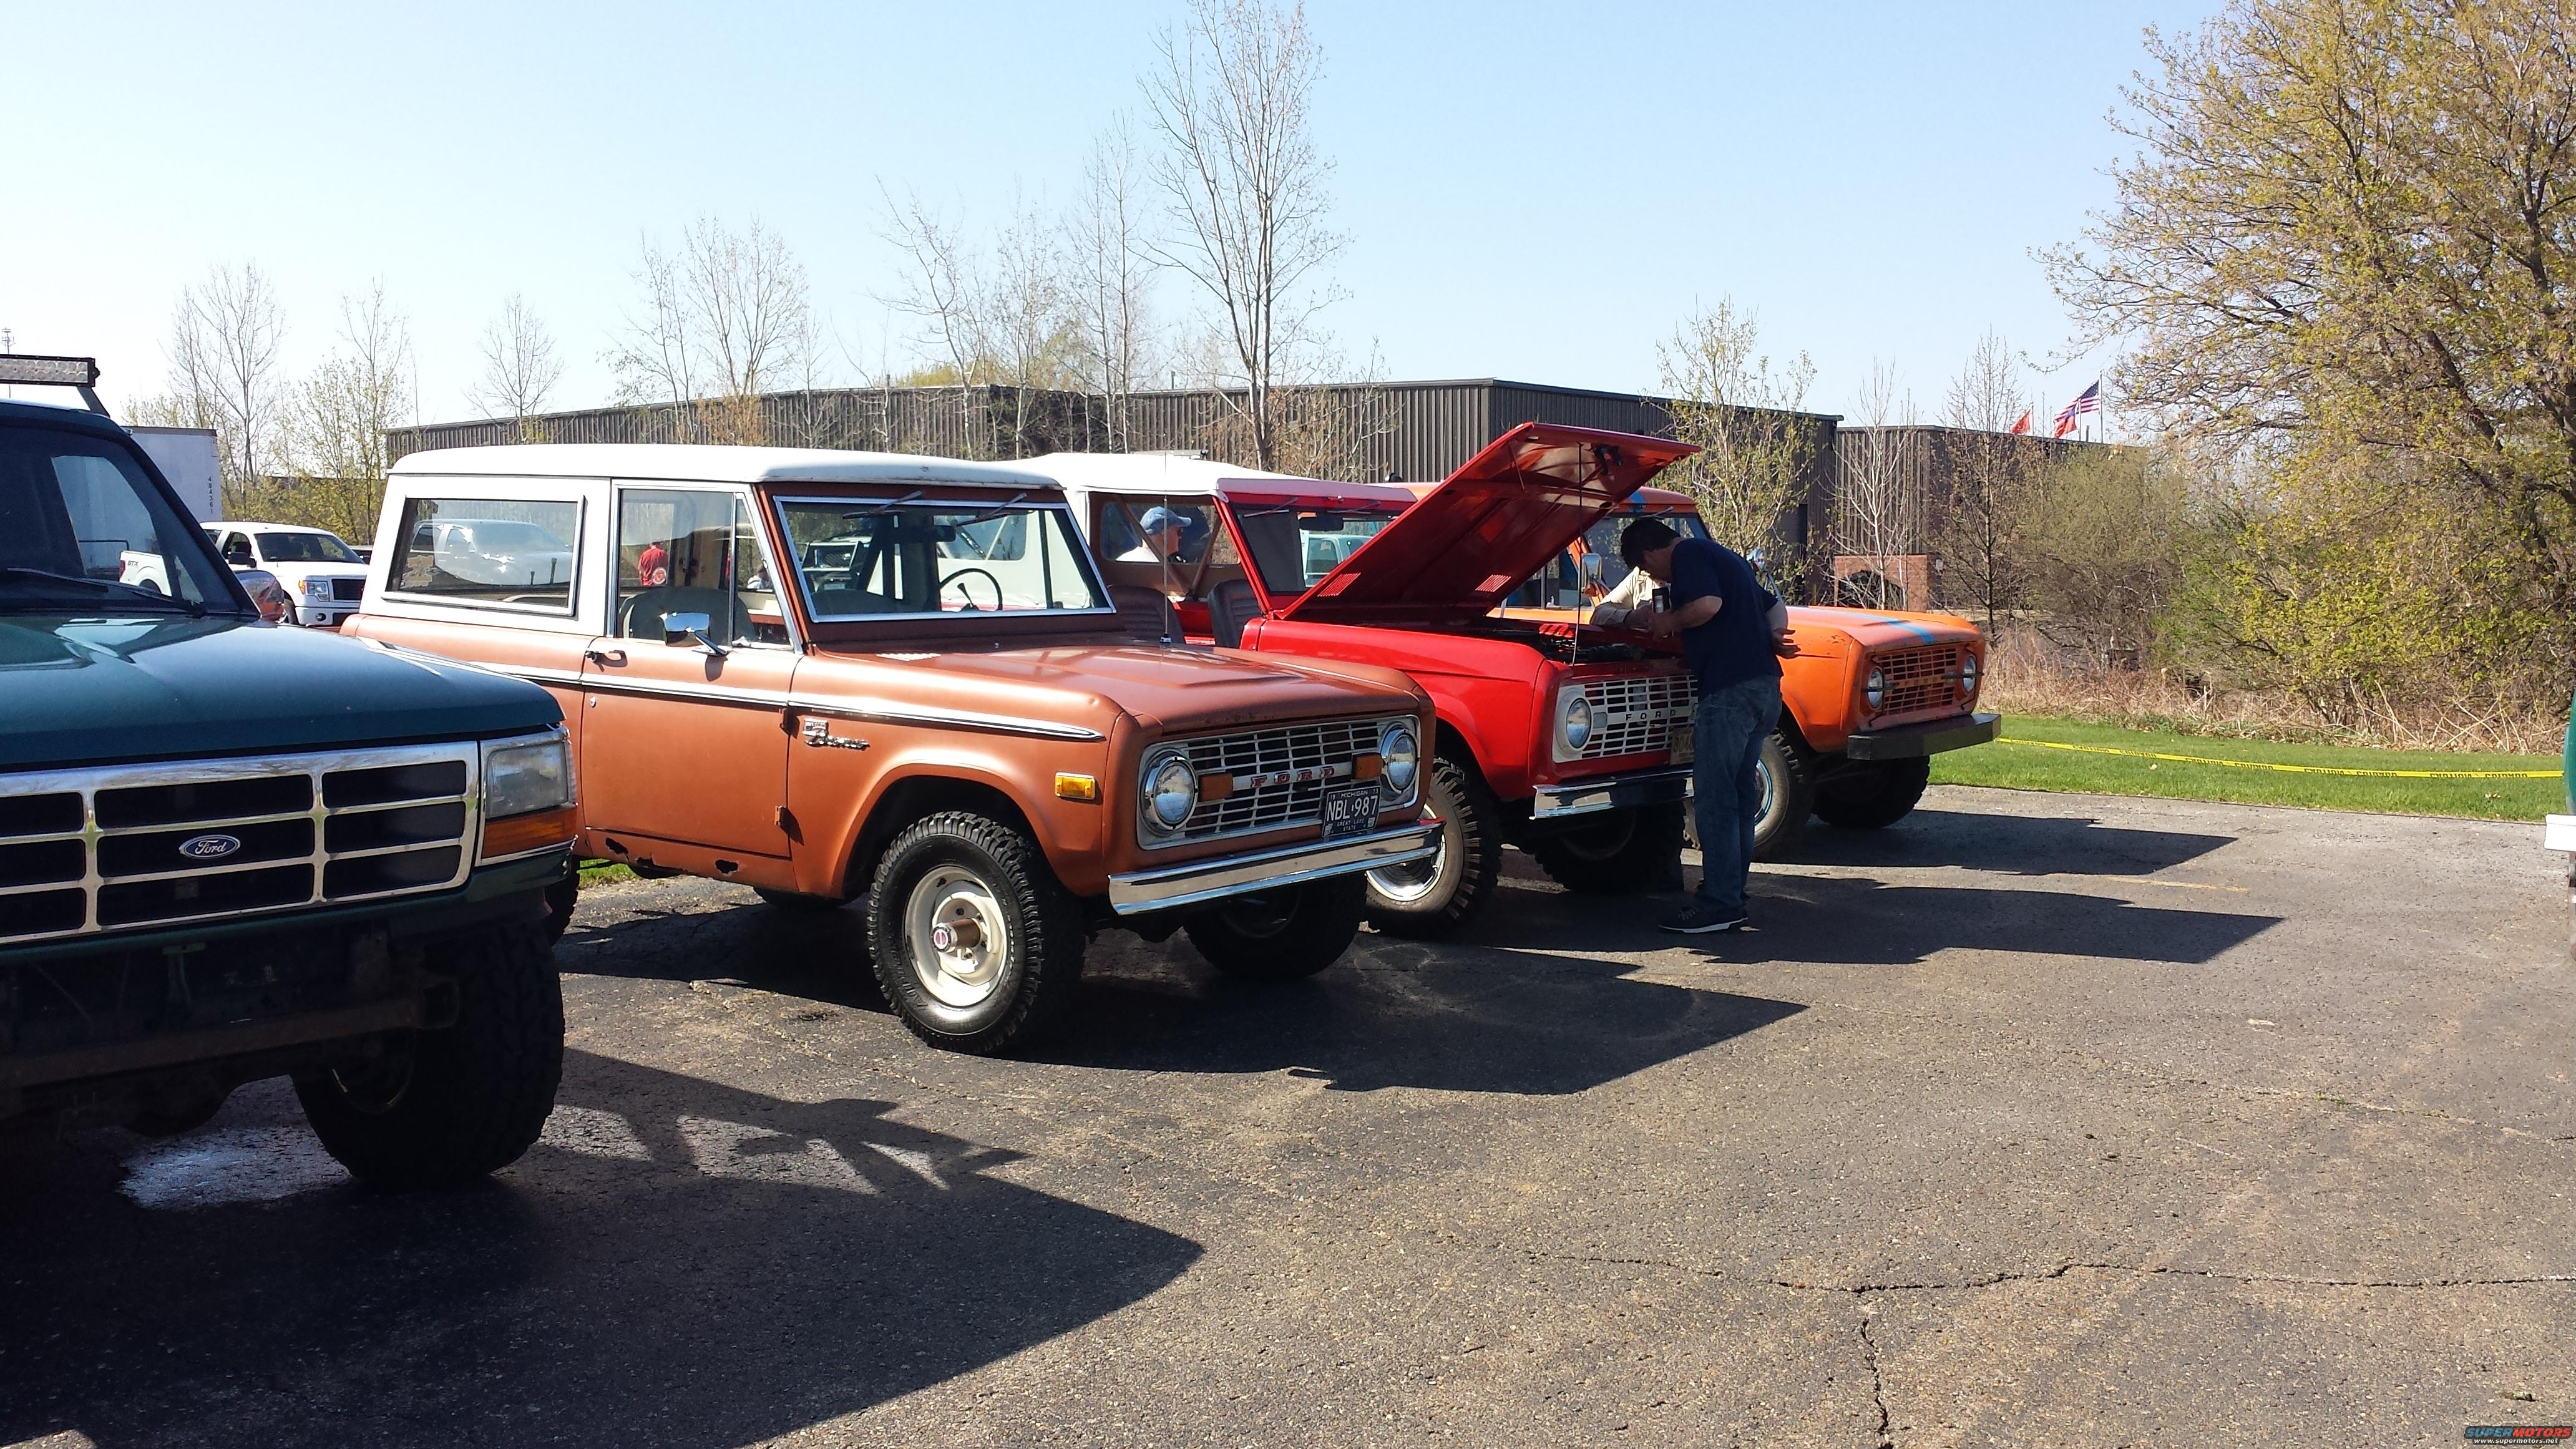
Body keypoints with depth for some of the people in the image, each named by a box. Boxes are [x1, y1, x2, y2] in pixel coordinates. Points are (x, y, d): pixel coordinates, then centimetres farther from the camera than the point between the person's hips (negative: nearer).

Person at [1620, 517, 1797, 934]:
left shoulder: (1688, 554, -4)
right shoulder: (1723, 556, 26)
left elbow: (1708, 604, -21)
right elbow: (1774, 604, 28)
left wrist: (1669, 621, -3)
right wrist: (1776, 634, 9)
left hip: (1729, 688, -10)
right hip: (1765, 686, 10)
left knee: (1714, 798, -6)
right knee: (1739, 795, 13)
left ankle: (1718, 904, -6)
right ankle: (1732, 898, 18)